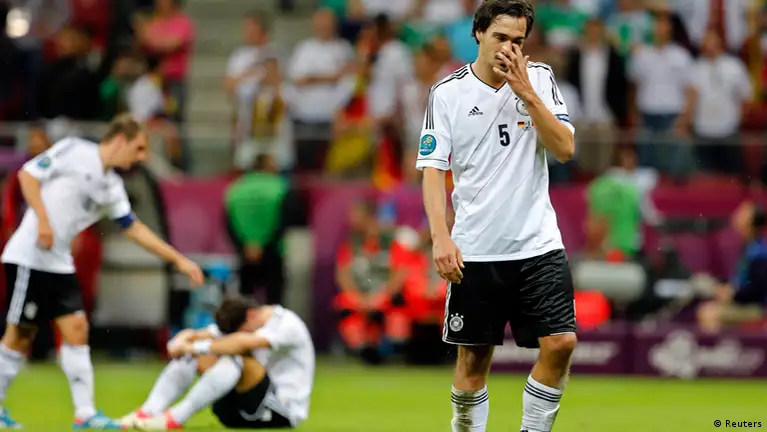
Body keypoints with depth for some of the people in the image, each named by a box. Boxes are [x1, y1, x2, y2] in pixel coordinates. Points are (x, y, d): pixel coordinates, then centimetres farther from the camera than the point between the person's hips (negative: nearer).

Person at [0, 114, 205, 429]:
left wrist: (179, 260, 13)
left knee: (76, 330, -1)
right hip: (29, 258, -7)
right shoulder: (74, 152, -8)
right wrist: (42, 219, -21)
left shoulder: (112, 186, 13)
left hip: (59, 264, 8)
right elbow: (28, 174, -11)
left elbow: (135, 228, 16)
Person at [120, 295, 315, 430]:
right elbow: (195, 335, -2)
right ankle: (147, 413, -22)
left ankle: (175, 419, -35)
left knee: (237, 358, -33)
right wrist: (181, 342, -26)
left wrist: (195, 347, -34)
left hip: (284, 412, -8)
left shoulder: (287, 325, -17)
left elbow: (244, 342, -36)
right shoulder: (237, 323, 8)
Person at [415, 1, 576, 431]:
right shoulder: (448, 93, -2)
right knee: (474, 357, 4)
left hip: (539, 244, 1)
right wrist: (441, 236, -16)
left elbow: (565, 149, -6)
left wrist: (526, 92, -15)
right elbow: (433, 169, -4)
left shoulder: (540, 79, 3)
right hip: (475, 249, -1)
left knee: (560, 343, -11)